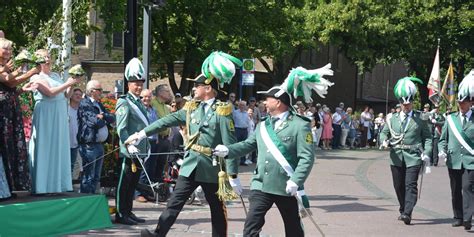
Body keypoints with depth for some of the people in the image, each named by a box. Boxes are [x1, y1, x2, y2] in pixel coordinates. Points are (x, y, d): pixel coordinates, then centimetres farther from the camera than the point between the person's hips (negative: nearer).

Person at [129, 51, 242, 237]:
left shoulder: (222, 111, -11)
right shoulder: (192, 107, 8)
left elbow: (230, 145, -14)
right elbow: (169, 120, 7)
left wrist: (233, 175, -17)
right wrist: (142, 134, 1)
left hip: (211, 167, -5)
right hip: (191, 165, 5)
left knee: (217, 209, 9)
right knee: (174, 202, -2)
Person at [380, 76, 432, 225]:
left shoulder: (420, 119, 5)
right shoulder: (393, 118, 12)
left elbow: (427, 137, 6)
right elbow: (384, 132, 18)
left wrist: (426, 153, -8)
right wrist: (384, 140, -6)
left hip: (413, 157, -3)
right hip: (397, 157, 4)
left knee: (411, 185, -13)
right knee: (399, 186, 10)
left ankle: (407, 213, -19)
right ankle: (402, 211, 25)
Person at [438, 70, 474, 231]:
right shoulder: (450, 119, 9)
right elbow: (443, 139, 14)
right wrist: (442, 151, -4)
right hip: (453, 160, 3)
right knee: (455, 190, 10)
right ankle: (458, 217, 21)